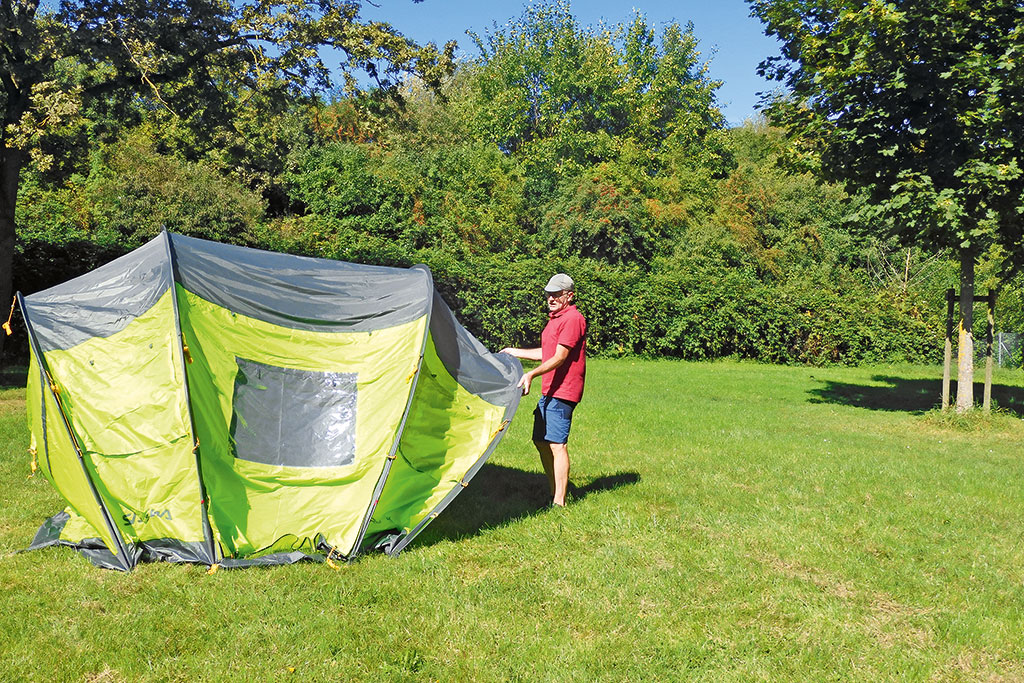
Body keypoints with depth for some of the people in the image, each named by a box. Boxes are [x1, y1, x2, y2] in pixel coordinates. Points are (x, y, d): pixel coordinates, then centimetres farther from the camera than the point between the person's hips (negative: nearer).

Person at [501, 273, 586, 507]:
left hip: (562, 392, -11)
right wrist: (514, 352, 34)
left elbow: (560, 357, -20)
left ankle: (559, 502, -10)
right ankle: (554, 494, 22)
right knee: (541, 442, 13)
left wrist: (532, 374, -29)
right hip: (549, 391, 11)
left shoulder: (572, 319, -12)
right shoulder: (555, 318, 19)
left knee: (557, 444, -12)